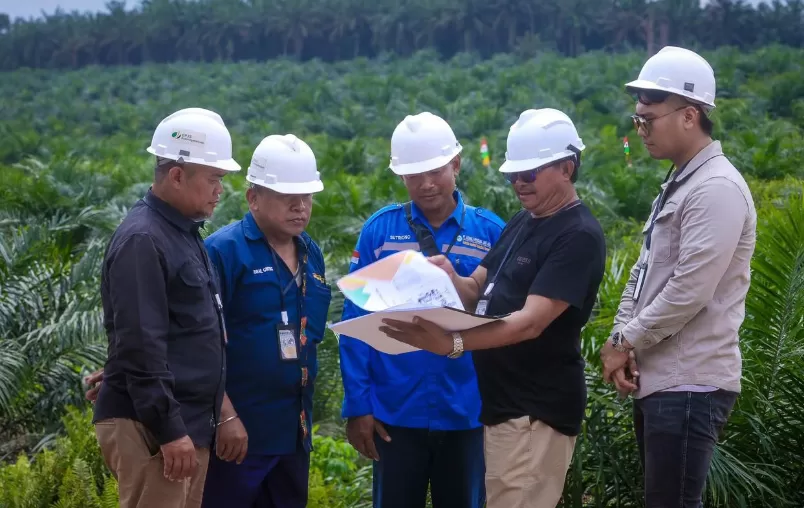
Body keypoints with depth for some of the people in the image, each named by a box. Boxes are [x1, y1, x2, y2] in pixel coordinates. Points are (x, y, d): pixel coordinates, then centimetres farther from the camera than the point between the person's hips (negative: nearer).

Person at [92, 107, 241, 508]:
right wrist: (169, 430, -22)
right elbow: (140, 347, -21)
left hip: (188, 424, 10)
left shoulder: (183, 232, 15)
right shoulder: (142, 240, -15)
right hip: (150, 428, -10)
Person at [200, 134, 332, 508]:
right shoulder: (224, 250, -12)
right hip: (237, 432, -7)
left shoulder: (311, 255, 11)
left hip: (293, 431, 7)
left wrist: (305, 415, 12)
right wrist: (226, 416, -19)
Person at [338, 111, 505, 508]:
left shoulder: (490, 232, -2)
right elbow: (356, 323, -2)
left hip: (468, 411, 0)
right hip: (395, 411, 0)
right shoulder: (379, 230, -3)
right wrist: (358, 404, -5)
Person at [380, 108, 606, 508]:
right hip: (501, 401, 9)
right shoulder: (522, 223, 13)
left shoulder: (579, 237, -16)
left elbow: (531, 321, -24)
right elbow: (479, 292, 12)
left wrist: (451, 343, -35)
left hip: (537, 409, -9)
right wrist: (449, 279, -11)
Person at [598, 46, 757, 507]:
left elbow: (689, 292, -21)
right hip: (659, 379, 10)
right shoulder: (679, 184, 17)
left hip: (690, 385, -10)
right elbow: (645, 271, 18)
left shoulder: (716, 189, -15)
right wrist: (622, 339, 2)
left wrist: (625, 343, -11)